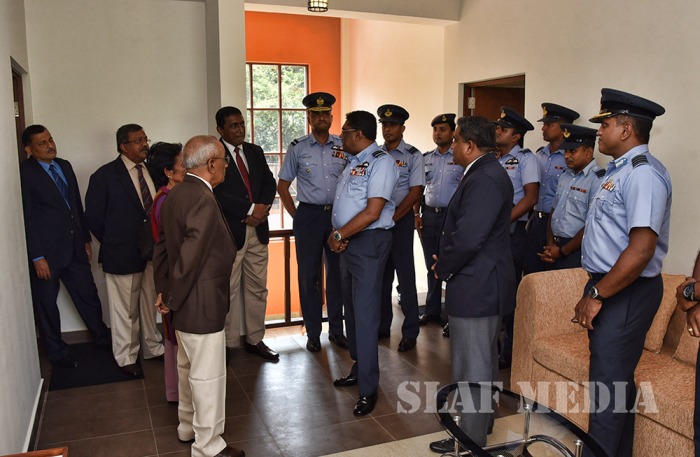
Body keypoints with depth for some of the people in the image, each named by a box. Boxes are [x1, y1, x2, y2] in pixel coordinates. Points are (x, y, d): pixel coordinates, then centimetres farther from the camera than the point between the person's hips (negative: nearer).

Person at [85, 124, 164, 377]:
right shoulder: (105, 175, -8)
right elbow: (94, 216, -4)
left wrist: (159, 242, 1)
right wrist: (112, 243, 0)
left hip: (152, 251, 4)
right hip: (123, 253, -4)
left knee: (150, 304, 16)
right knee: (125, 309, 8)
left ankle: (153, 347, 33)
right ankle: (126, 357, 24)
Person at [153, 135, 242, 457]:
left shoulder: (175, 195, 7)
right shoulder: (202, 199, -23)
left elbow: (162, 247, 12)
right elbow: (190, 257, -26)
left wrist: (165, 291, 13)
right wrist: (172, 300, -14)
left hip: (184, 304, 10)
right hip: (201, 306, -10)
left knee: (189, 368, 24)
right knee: (208, 377, 5)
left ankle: (188, 427, 42)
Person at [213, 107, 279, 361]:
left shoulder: (255, 152, 13)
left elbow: (269, 182, 10)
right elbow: (217, 193, -17)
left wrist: (263, 207, -8)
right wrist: (250, 210, -18)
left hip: (257, 229, 6)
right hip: (230, 231, -6)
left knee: (257, 288, 12)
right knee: (229, 290, 2)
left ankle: (255, 340, 23)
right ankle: (228, 344, 15)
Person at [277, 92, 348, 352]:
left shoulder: (344, 147, 5)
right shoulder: (297, 148, 2)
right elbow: (283, 186, 6)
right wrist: (296, 216, 0)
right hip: (309, 216, -1)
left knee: (337, 273, 9)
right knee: (309, 275, 5)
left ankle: (336, 330, 23)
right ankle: (313, 333, 18)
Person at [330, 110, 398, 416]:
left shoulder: (380, 162, -12)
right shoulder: (353, 162, 17)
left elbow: (372, 212, -19)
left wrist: (339, 235, -12)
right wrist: (337, 236, -2)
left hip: (369, 242, -9)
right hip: (348, 242, 9)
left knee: (365, 314, -6)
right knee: (352, 308, 16)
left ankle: (368, 388, 5)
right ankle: (359, 368, 31)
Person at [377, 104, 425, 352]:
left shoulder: (413, 155, -3)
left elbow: (415, 192, -9)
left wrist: (392, 218, -13)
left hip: (401, 219, -5)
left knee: (405, 275, -1)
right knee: (381, 274, 11)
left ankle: (410, 332, 9)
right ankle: (383, 325, 23)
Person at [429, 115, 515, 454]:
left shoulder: (485, 179, -22)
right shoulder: (487, 173, 11)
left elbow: (468, 238, -28)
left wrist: (443, 268, -12)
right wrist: (446, 260, 7)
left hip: (475, 287, -11)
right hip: (484, 283, 11)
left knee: (472, 365, 3)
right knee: (483, 359, 24)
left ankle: (470, 439, 18)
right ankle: (481, 419, 42)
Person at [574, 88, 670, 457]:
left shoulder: (642, 173, -19)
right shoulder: (619, 170, 13)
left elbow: (641, 249, -27)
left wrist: (596, 296, -20)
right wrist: (594, 292, 15)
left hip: (625, 293, -10)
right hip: (608, 286, 10)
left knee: (609, 386, -1)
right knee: (615, 381, 20)